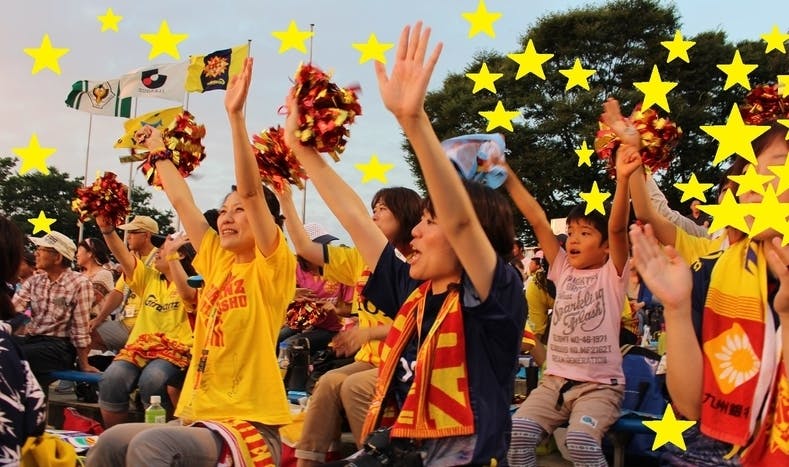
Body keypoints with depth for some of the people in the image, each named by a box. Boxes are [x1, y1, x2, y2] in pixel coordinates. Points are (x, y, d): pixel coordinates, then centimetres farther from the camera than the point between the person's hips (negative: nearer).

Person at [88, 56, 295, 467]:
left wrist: (235, 114, -24)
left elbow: (250, 191, -18)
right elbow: (182, 202, 22)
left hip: (249, 427, -8)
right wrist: (159, 152, 34)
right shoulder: (218, 260, 13)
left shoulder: (273, 267, -5)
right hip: (199, 416, 8)